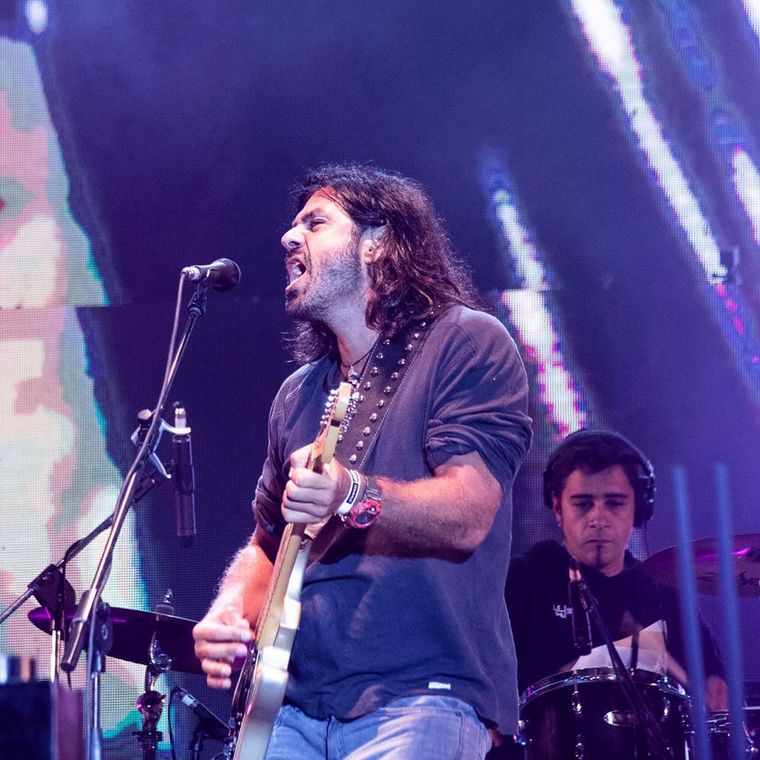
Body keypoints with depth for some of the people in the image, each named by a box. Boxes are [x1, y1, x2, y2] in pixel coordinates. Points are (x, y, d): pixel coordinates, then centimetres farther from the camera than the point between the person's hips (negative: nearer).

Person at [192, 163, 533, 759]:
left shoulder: (466, 343, -2)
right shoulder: (300, 395, 19)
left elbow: (468, 515, -14)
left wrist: (351, 496, -31)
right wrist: (230, 613, 4)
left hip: (422, 695, -6)